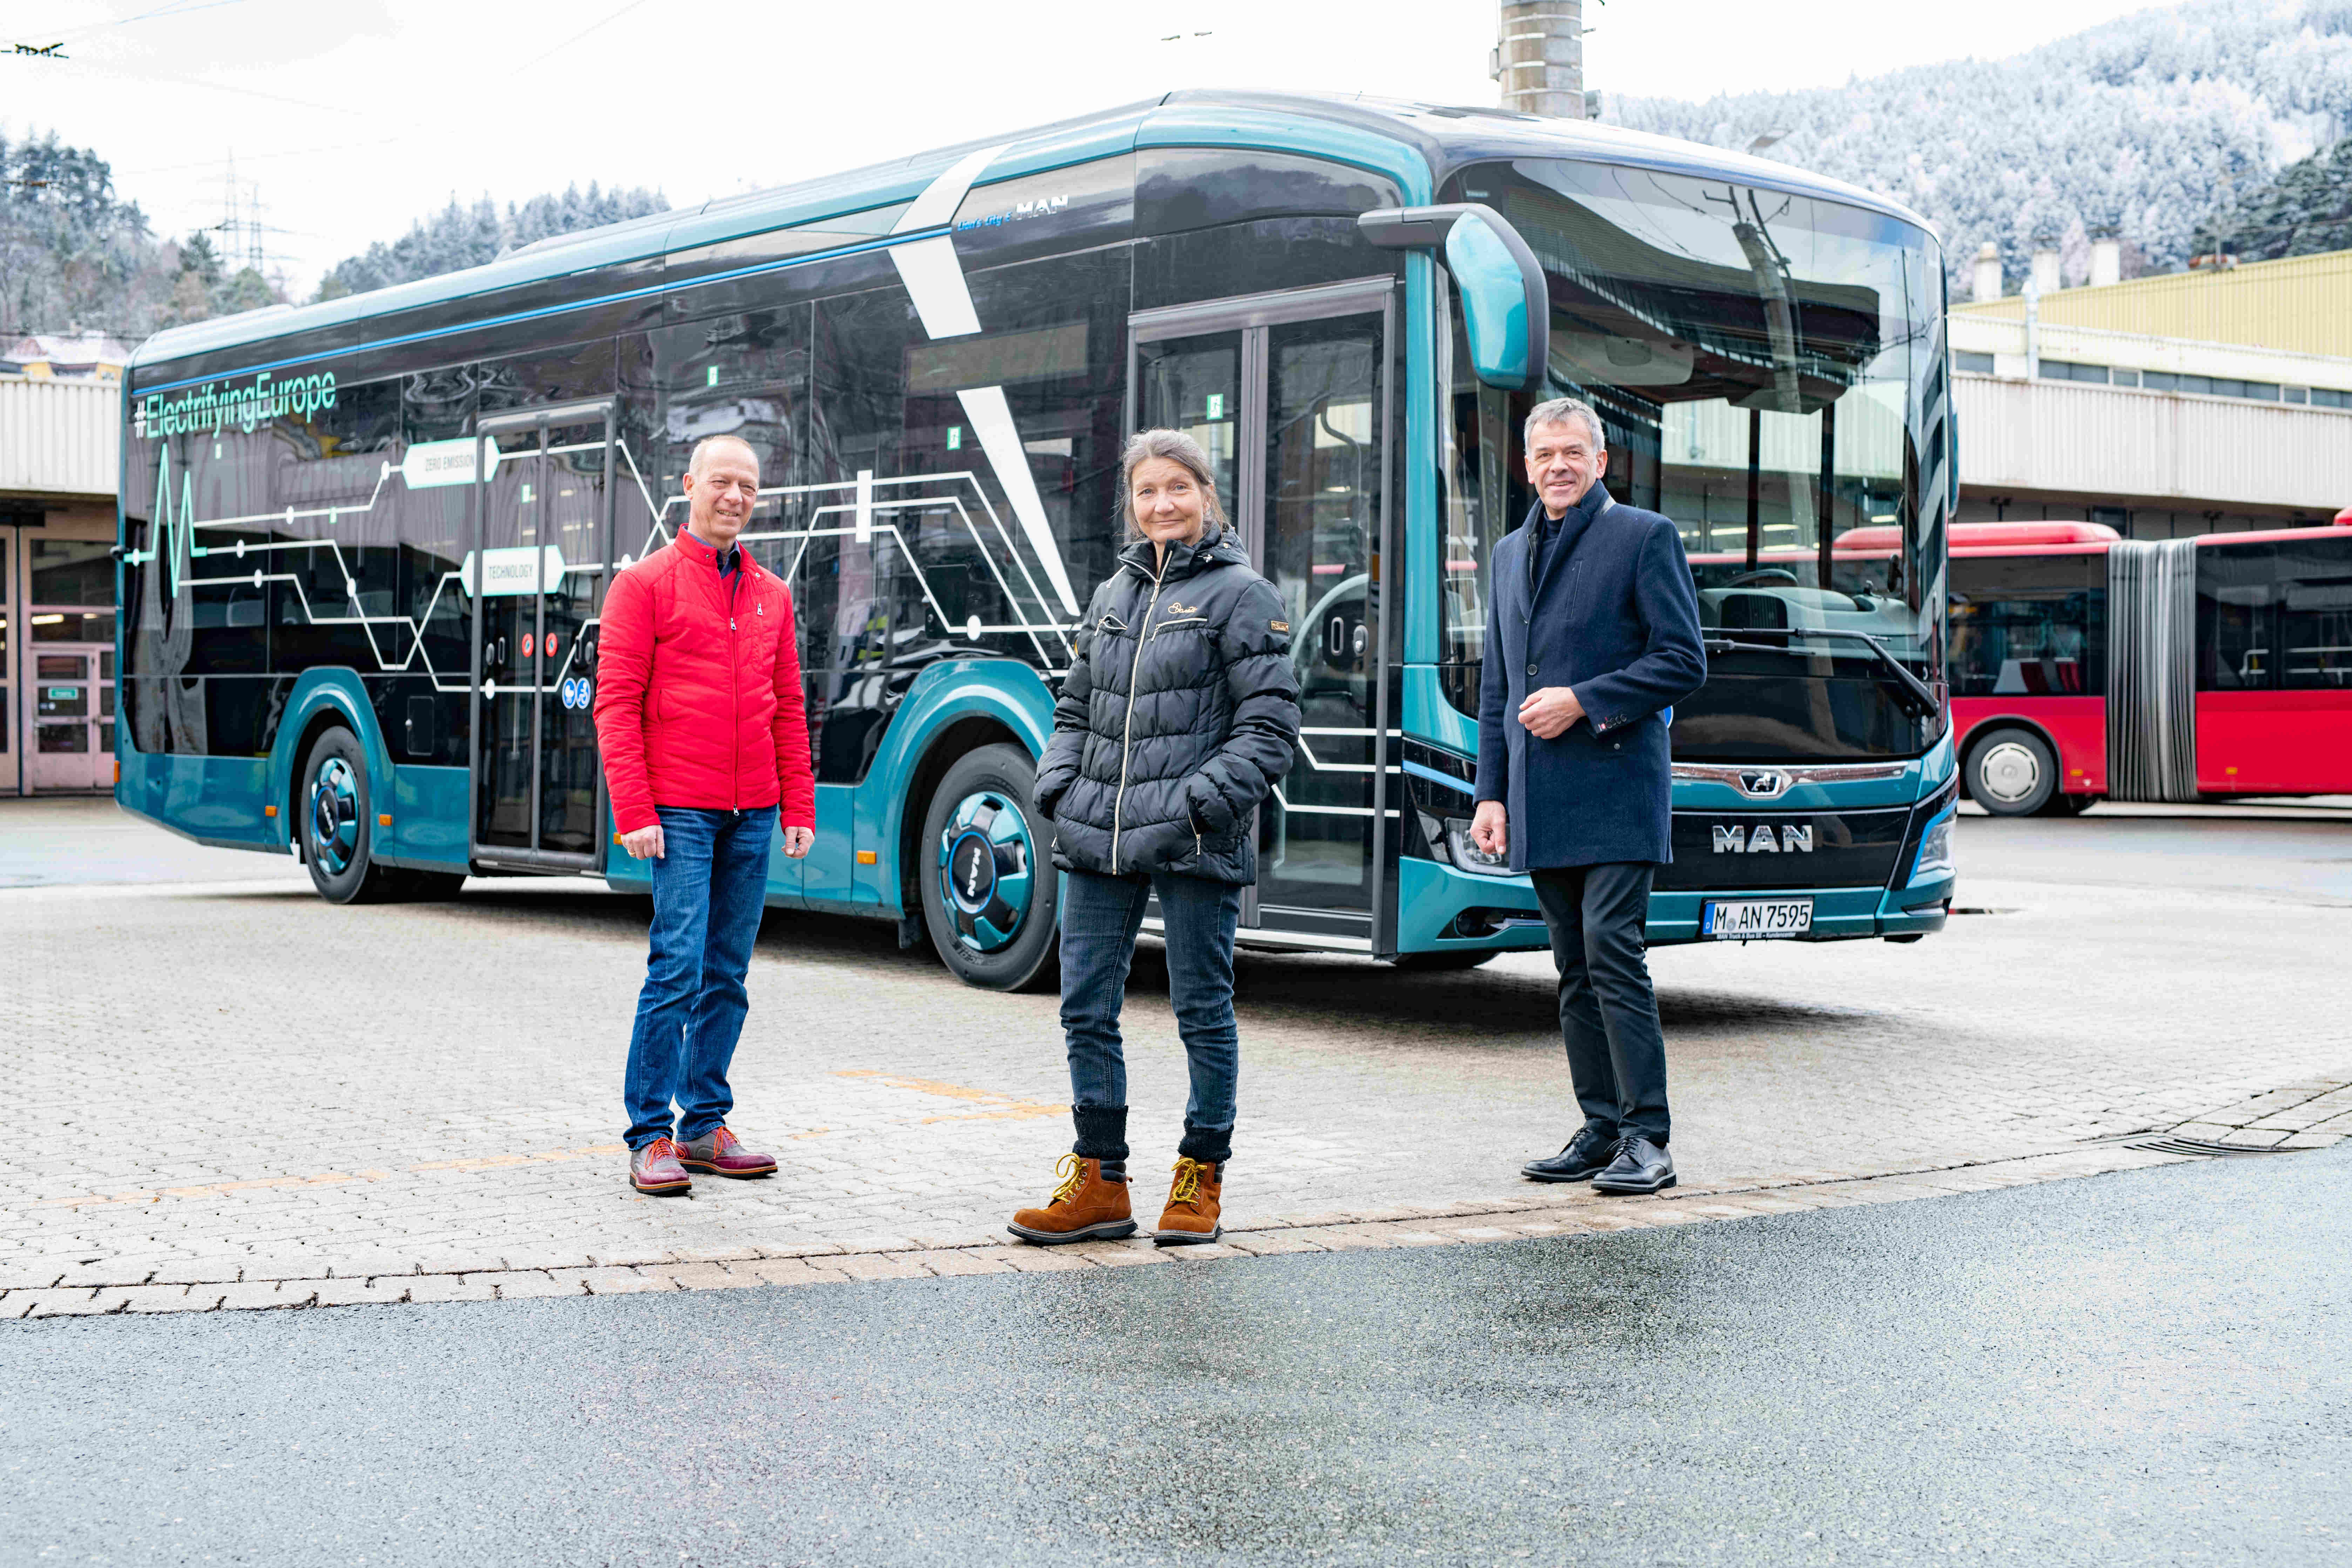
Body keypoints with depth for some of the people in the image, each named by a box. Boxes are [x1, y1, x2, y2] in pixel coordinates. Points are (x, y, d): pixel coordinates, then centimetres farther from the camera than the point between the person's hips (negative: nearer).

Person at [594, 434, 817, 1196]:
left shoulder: (771, 595, 15)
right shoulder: (645, 584, -1)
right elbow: (616, 704, -6)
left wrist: (799, 808, 11)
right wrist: (634, 813, -13)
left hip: (752, 815, 5)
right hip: (679, 813, -5)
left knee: (728, 976, 7)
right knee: (678, 968, -10)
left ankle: (705, 1126, 14)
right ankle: (650, 1137, -3)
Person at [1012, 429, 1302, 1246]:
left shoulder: (1242, 594, -2)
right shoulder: (1113, 596, 16)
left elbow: (1270, 724, -6)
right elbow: (1076, 707, 22)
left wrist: (1205, 799, -16)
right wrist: (1058, 786, 5)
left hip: (1192, 842, -6)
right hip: (1097, 840, 6)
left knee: (1202, 1009, 3)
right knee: (1086, 1008, 6)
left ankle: (1201, 1181, 16)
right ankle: (1099, 1183, 15)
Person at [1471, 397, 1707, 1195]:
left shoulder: (1644, 537, 0)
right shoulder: (1510, 553, 18)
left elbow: (1684, 662, -6)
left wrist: (1583, 700, -14)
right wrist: (1492, 790, 12)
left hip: (1616, 790, -6)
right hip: (1540, 801, 6)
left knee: (1613, 950, -12)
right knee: (1576, 967, 8)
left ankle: (1647, 1139, -8)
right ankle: (1603, 1129, 14)